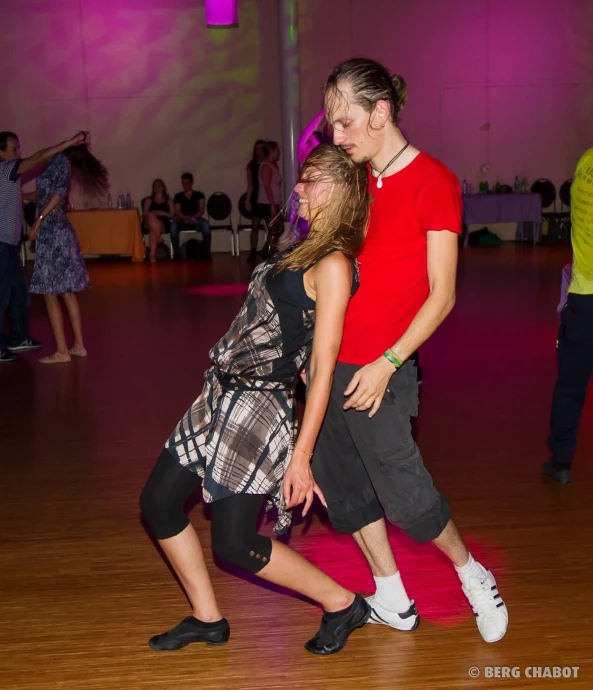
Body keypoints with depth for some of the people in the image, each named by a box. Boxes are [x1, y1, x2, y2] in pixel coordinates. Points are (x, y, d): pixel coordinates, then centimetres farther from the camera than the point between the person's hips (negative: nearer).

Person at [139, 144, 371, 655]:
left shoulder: (333, 265, -16)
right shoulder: (304, 251, 13)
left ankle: (343, 604, 16)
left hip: (262, 407, -10)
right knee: (158, 502, 12)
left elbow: (323, 368, -19)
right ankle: (207, 620, 27)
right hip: (223, 394, 10)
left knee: (235, 544, -4)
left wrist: (301, 457, -19)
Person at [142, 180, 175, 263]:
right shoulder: (149, 200, 23)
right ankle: (159, 238, -43)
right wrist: (153, 213, -11)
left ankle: (152, 254, -50)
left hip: (164, 224, -1)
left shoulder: (168, 200, 23)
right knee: (151, 216, -38)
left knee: (153, 229, -39)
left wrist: (163, 213, -7)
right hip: (149, 224, 1)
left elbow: (172, 215, 12)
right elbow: (144, 214, 10)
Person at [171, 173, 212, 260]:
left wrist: (194, 217, -21)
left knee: (206, 226, -36)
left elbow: (201, 210, 0)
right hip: (182, 220, 1)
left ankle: (207, 252, -26)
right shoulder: (178, 196, 16)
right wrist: (186, 218, -19)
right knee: (173, 227, -35)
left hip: (197, 219, -1)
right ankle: (177, 252, -25)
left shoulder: (199, 195, 14)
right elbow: (177, 212, 3)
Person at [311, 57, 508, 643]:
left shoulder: (433, 181, -9)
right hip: (333, 360, 8)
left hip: (379, 369, -7)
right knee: (341, 484, 13)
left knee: (402, 493, 0)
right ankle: (394, 604, 29)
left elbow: (441, 295, -12)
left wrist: (387, 363, -17)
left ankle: (472, 576, 28)